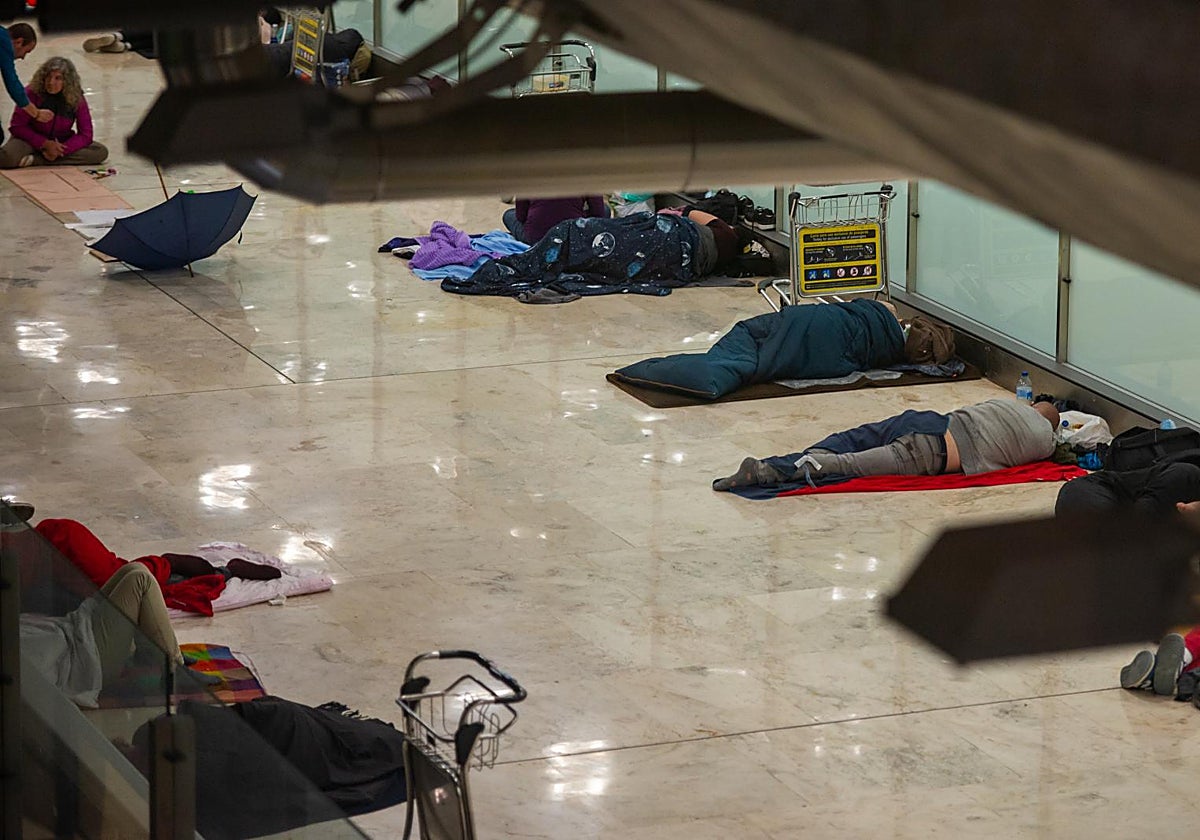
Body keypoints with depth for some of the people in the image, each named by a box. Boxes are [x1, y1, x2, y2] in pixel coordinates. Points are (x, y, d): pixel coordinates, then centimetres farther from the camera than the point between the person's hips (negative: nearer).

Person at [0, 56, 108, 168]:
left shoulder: (77, 99, -13)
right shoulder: (32, 93, -20)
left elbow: (85, 134, -10)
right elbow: (17, 126, -15)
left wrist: (60, 150, -25)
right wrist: (45, 143, -25)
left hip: (60, 143, 4)